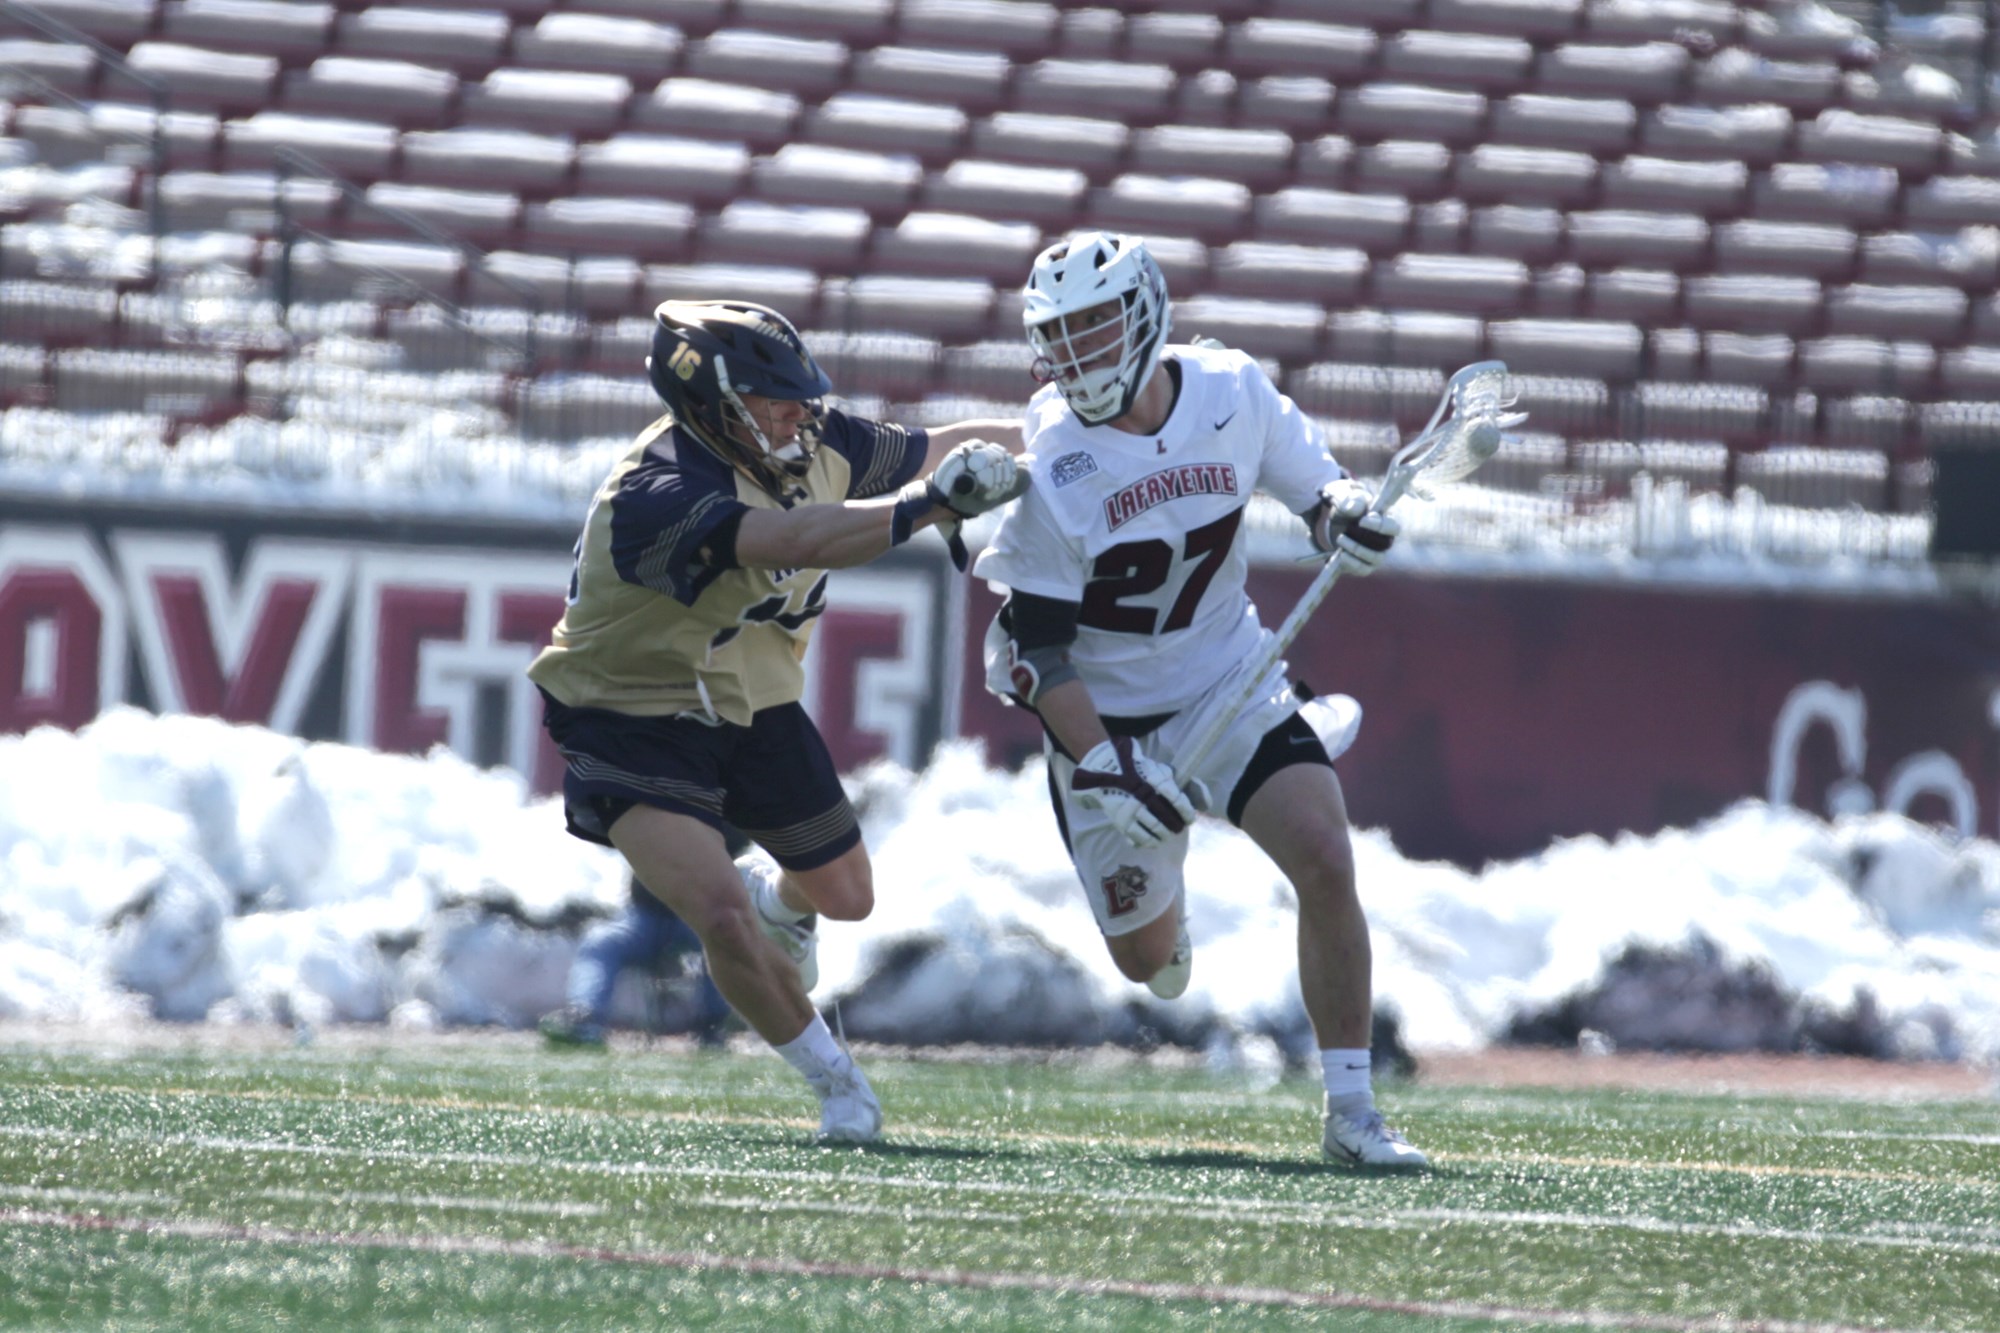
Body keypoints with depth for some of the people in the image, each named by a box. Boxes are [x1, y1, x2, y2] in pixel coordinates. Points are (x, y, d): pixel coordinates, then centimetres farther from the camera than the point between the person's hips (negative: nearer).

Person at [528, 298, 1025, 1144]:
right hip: (636, 723, -7)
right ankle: (835, 1083, 1)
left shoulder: (812, 447, -12)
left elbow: (925, 451, 6)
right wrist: (930, 503, -56)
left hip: (755, 708, 7)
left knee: (846, 897, 19)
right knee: (724, 920, -23)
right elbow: (798, 542, -49)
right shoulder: (654, 497, -36)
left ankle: (777, 894, 58)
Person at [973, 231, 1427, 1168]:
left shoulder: (1233, 393, -11)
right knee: (1146, 954, 7)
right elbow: (1036, 648, -17)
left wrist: (1346, 513, -19)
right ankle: (1161, 905, 48)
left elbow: (1316, 486, 6)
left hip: (1232, 682, 1)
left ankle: (1350, 1111, -11)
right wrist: (1104, 766, -26)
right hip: (1105, 717, -1)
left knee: (1324, 860, -20)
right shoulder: (1047, 461, -19)